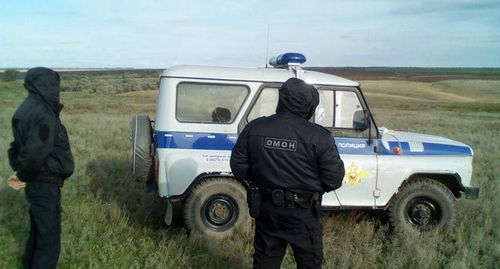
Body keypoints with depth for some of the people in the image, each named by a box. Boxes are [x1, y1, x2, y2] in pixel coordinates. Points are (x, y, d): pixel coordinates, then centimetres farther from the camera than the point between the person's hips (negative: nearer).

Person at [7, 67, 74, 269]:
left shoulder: (29, 108, 8)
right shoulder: (44, 116, -23)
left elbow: (22, 144, 14)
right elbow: (35, 153, -28)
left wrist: (22, 174, 7)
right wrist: (23, 176, -11)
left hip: (36, 183, 10)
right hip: (45, 185, -10)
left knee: (38, 231, 23)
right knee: (49, 238, -1)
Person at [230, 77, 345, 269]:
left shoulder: (254, 129, -7)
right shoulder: (319, 136, -16)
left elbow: (238, 167, -1)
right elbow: (334, 179, -13)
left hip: (265, 209, 4)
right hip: (302, 212, -3)